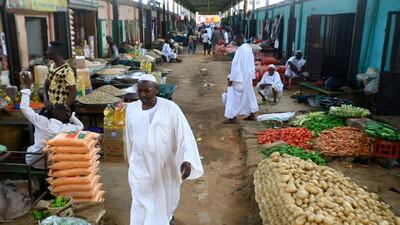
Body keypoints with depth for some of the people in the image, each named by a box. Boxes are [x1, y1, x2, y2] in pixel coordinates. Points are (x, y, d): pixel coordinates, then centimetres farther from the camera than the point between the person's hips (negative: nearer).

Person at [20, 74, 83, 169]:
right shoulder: (67, 128, -20)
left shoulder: (42, 122, -23)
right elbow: (80, 126, 4)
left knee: (27, 148, 33)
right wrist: (71, 115, -5)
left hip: (33, 162, 0)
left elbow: (24, 107, -10)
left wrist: (28, 86, -6)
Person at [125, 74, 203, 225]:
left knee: (167, 196, 22)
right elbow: (129, 137, 7)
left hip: (166, 165, 0)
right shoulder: (131, 109, -5)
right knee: (142, 203, 6)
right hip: (141, 166, 1)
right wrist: (131, 160, 16)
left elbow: (184, 134, -19)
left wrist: (187, 160, -32)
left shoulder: (170, 108, -15)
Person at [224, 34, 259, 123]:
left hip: (240, 77, -10)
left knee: (234, 96, -2)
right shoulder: (248, 48, 8)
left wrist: (231, 78, -19)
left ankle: (233, 117, 3)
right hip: (248, 76, 10)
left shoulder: (240, 50, -21)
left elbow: (237, 65, -23)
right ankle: (252, 114, 23)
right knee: (249, 95, 16)